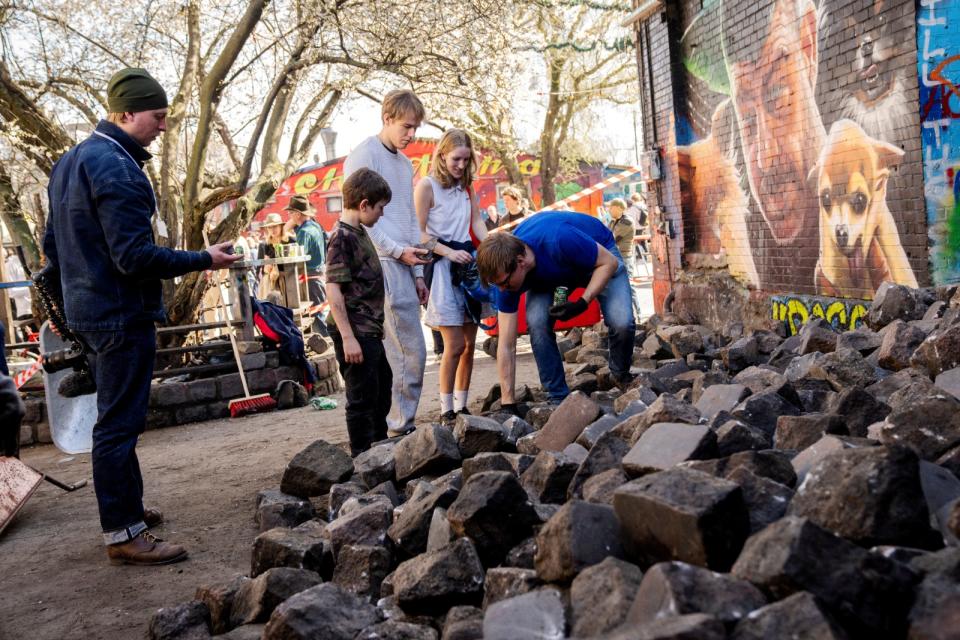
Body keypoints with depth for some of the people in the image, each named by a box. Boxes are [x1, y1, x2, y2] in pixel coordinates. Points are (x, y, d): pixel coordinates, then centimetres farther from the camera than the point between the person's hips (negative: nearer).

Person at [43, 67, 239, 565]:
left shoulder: (71, 161, 13)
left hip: (86, 309, 10)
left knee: (116, 417, 19)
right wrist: (204, 260, -18)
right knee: (119, 422, -4)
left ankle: (125, 506, 32)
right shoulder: (116, 167, -19)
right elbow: (134, 256, -25)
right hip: (121, 314, -10)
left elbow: (53, 246, 19)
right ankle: (124, 534, 3)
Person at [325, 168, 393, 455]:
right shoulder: (342, 238, -16)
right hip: (355, 333, -10)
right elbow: (333, 289, -21)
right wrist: (348, 337, -24)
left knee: (382, 386, 22)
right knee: (363, 396, -1)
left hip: (370, 331, 10)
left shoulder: (359, 233, 13)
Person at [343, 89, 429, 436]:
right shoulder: (364, 155, -4)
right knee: (411, 352, -10)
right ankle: (401, 425, -1)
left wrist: (417, 274, 18)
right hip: (382, 265, -8)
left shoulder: (405, 163, 22)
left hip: (402, 267, 8)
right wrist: (398, 250, -15)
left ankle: (398, 424, 16)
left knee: (396, 353, 10)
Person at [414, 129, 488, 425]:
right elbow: (419, 234, -9)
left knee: (469, 343, 6)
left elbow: (477, 221, 8)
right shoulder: (427, 185, -6)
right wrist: (450, 253, -18)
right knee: (455, 345, -9)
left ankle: (461, 406, 17)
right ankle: (446, 411, 3)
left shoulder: (466, 186, 14)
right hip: (441, 267, -6)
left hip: (467, 263, 6)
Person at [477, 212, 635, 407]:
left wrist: (582, 303, -38)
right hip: (548, 272, 3)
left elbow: (608, 262, -26)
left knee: (622, 322, -24)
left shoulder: (560, 240, -45)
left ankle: (623, 379, 9)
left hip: (598, 257, -3)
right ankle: (559, 400, -7)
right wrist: (508, 405, -22)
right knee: (536, 323, -24)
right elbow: (506, 347, -22)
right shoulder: (505, 271, -27)